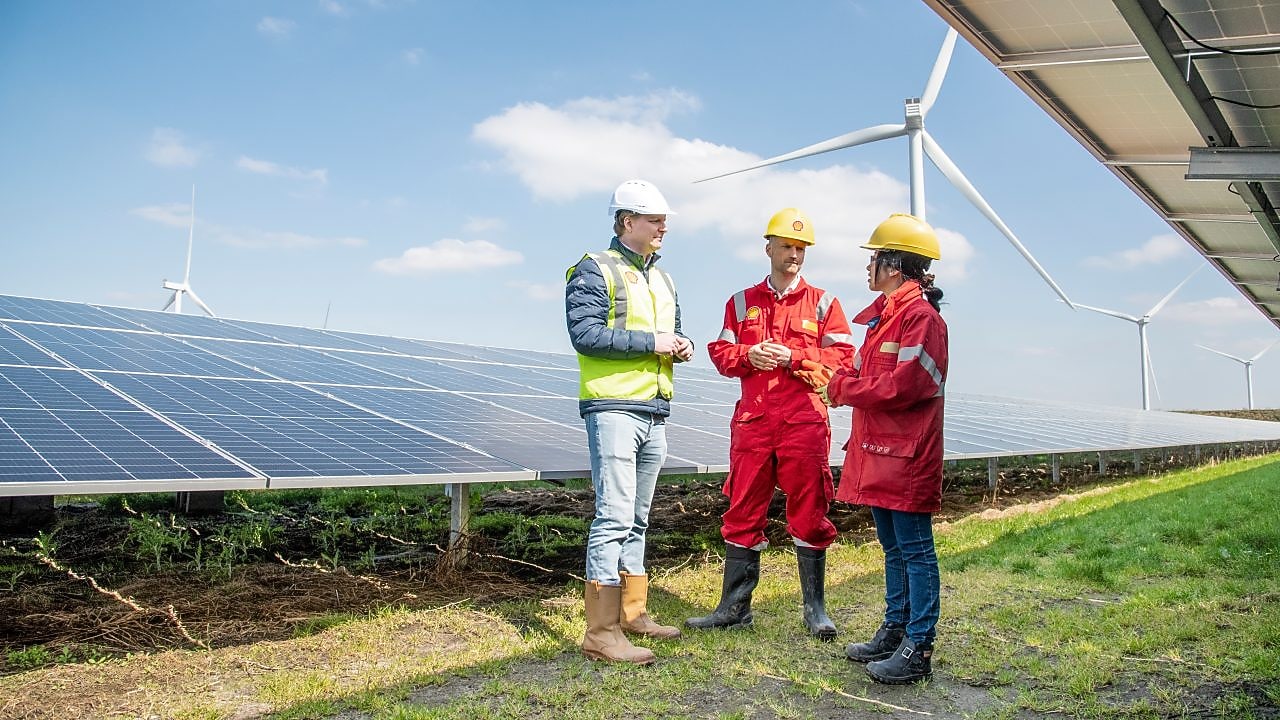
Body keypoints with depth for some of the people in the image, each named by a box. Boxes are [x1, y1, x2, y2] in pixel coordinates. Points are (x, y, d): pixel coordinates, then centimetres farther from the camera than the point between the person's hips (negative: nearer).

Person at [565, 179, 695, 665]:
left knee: (636, 519, 14)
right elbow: (585, 333, -17)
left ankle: (632, 613, 25)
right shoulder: (595, 270, -5)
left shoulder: (663, 281, 20)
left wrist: (682, 346, 2)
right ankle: (601, 633, -5)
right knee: (614, 517, -11)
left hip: (655, 412, 8)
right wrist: (650, 342, -16)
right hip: (613, 408, -8)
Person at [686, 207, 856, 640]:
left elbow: (843, 357, 0)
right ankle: (734, 607, 15)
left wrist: (794, 357, -12)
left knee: (809, 513, 3)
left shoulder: (822, 303, 9)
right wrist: (748, 356, -9)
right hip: (752, 420, 2)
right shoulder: (742, 302, 15)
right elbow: (721, 352, 11)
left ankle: (816, 610, 15)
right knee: (743, 512, 5)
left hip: (805, 422, -2)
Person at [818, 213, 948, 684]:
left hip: (907, 455, -10)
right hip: (877, 450, 10)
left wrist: (842, 389, -13)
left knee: (915, 550, -2)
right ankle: (894, 632, 28)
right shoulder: (885, 313, 18)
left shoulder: (921, 315, -14)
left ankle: (918, 649, 6)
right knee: (893, 548, 17)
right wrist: (844, 382, 0)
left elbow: (903, 385, -21)